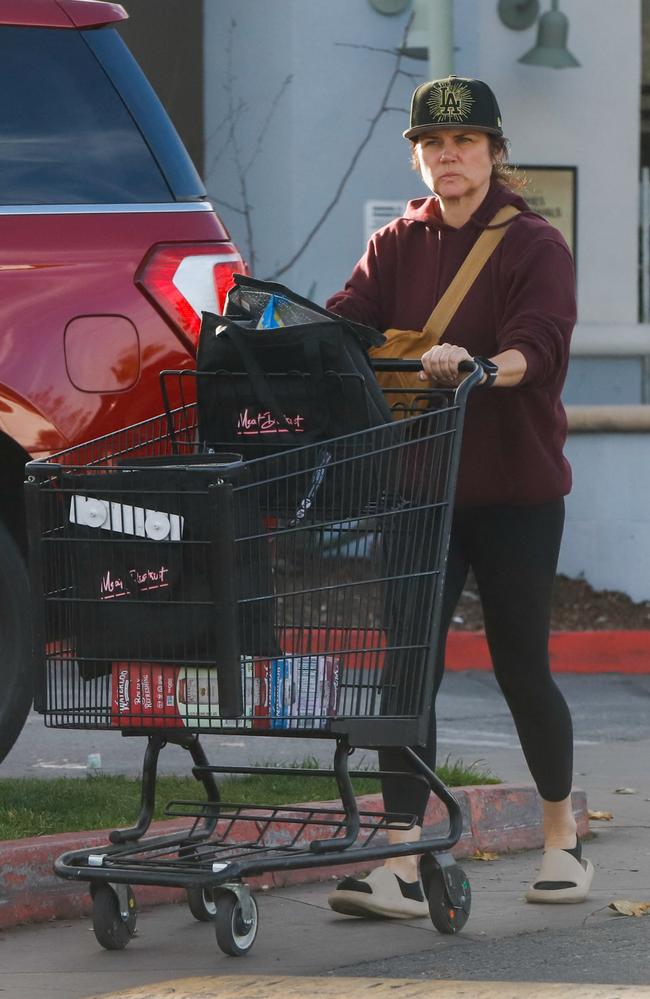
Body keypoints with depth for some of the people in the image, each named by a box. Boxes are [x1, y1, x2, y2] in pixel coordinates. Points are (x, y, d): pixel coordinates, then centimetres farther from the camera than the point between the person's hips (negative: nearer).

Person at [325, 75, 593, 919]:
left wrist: (480, 367, -41)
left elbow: (541, 342, -20)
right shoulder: (398, 246, 10)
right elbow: (349, 320, -3)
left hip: (516, 486, -3)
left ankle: (563, 837, 26)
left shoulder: (534, 245, -4)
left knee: (521, 666, 3)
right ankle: (402, 869, -8)